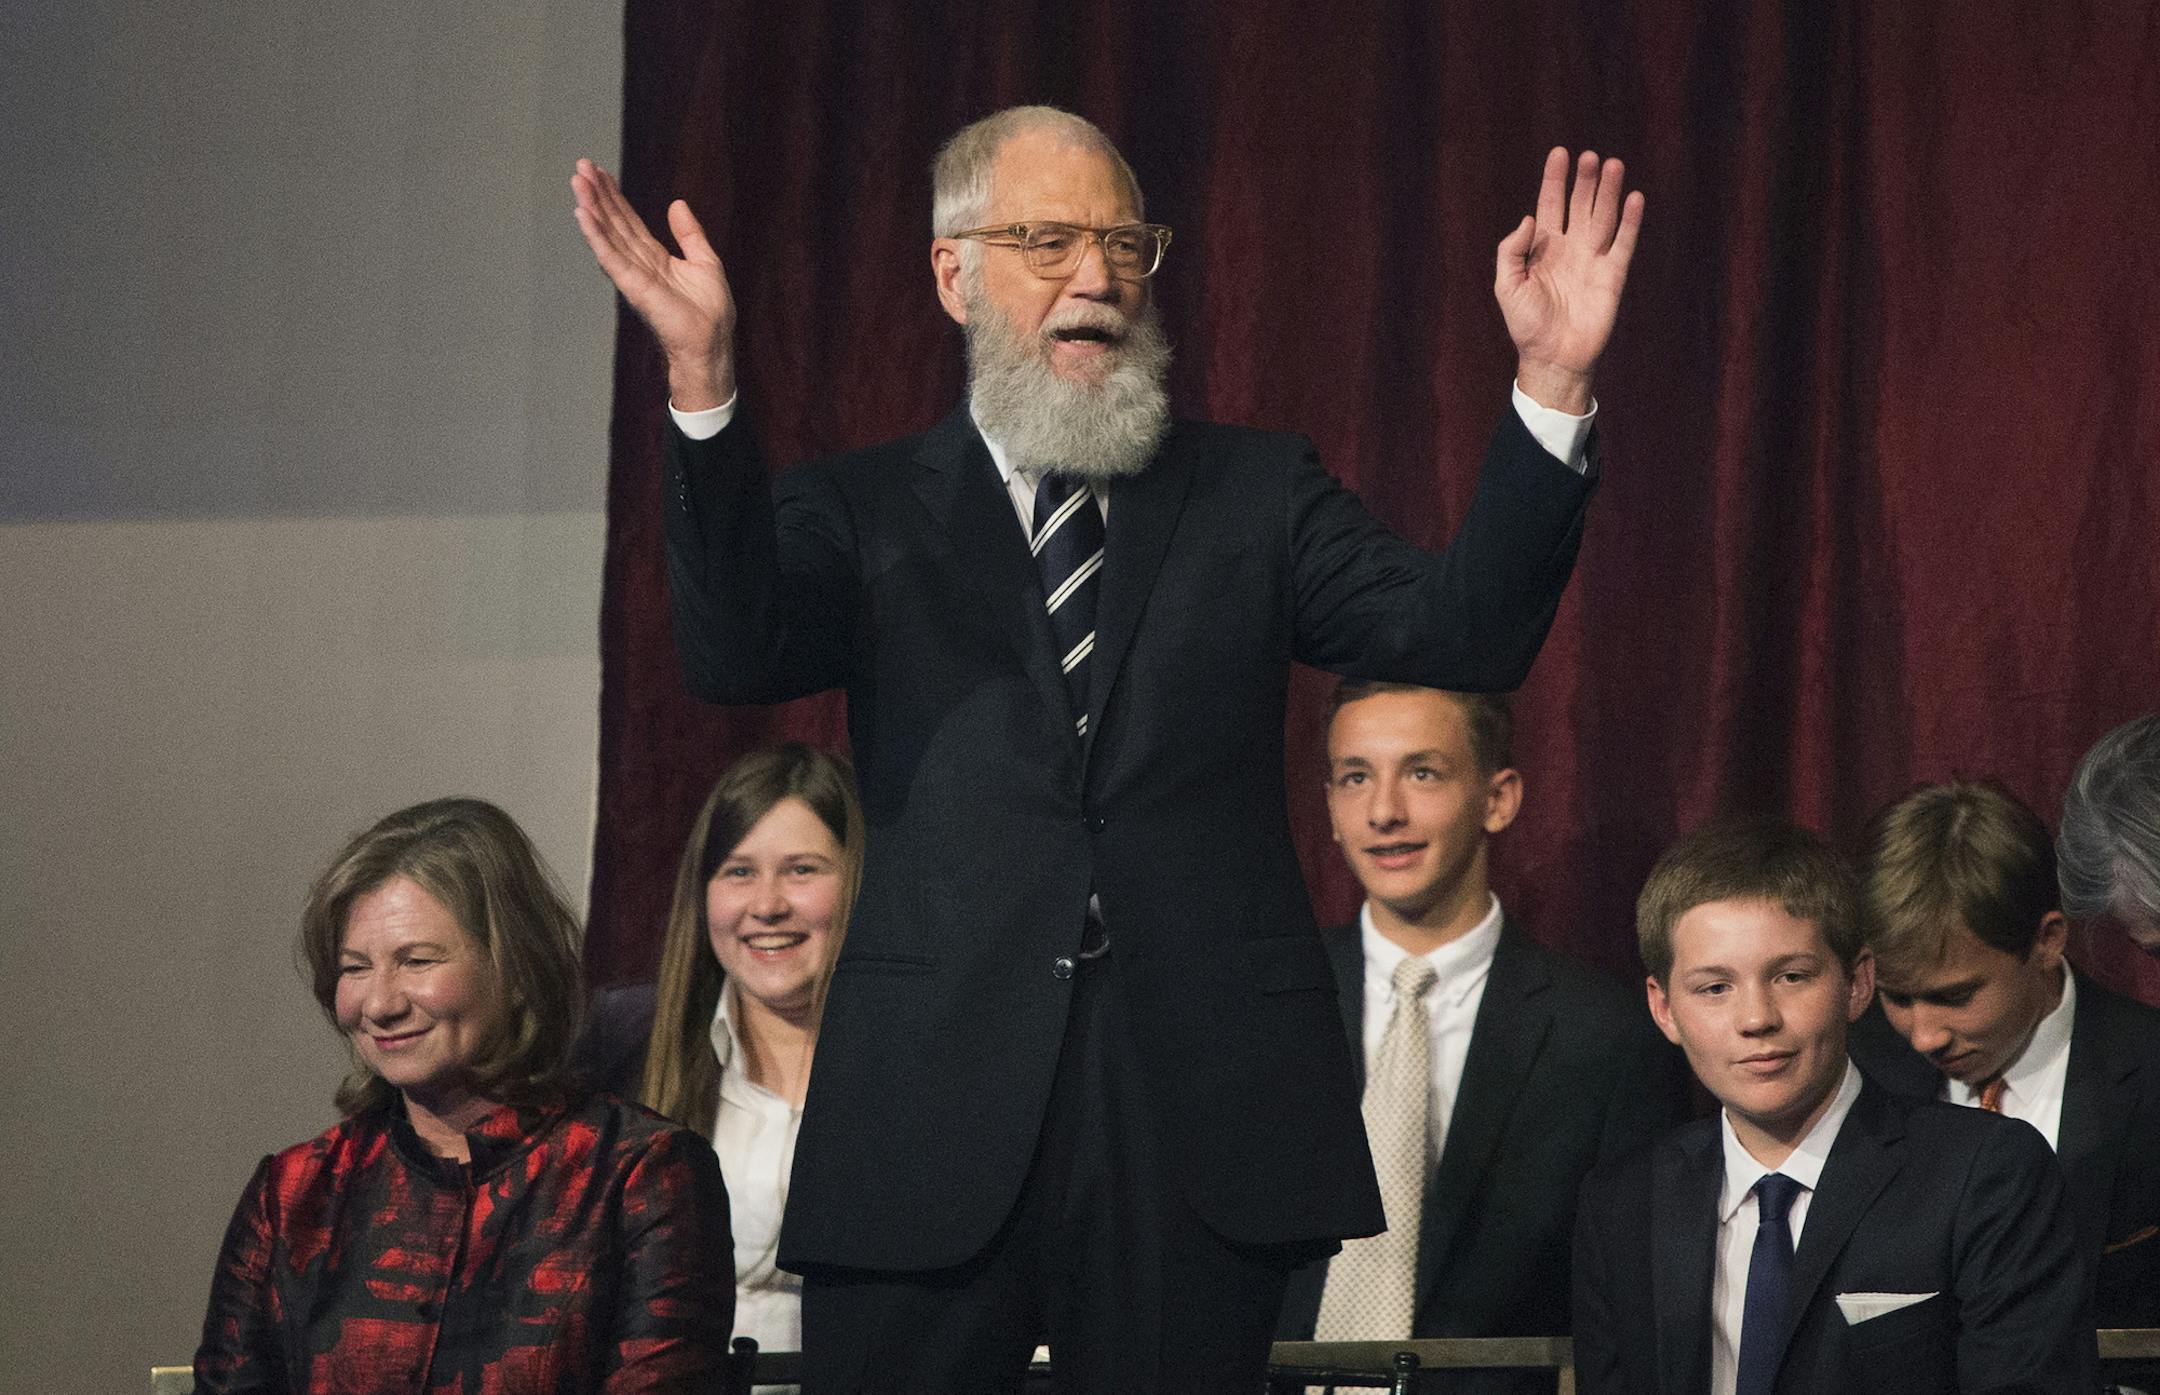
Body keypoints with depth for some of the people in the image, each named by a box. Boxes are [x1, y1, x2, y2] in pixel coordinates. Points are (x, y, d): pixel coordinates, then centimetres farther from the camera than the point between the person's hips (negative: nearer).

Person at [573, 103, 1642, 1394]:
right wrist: (704, 383, -25)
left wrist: (1554, 384, -15)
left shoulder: (1256, 497, 13)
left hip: (1198, 1112, 1)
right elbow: (737, 652, -10)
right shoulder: (865, 513, 10)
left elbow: (1465, 631, -1)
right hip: (932, 1123, -1)